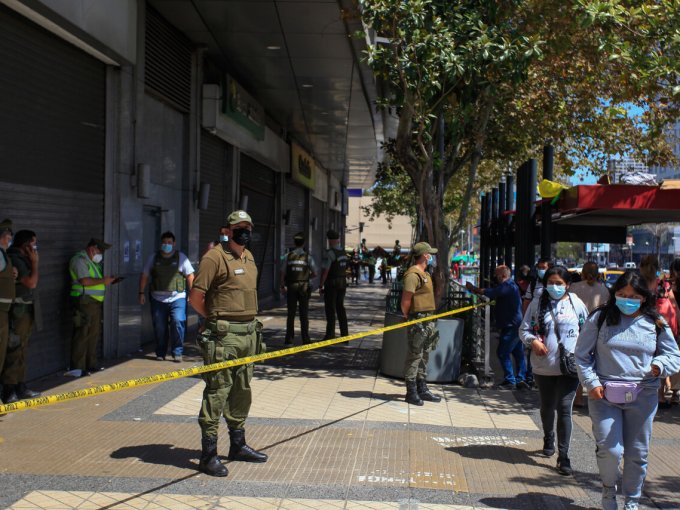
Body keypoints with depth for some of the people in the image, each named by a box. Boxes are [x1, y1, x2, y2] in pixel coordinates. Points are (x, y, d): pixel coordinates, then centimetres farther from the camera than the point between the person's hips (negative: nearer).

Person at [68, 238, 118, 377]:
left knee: (94, 335, 13)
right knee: (82, 335, -9)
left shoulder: (92, 262, 21)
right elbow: (84, 281, -21)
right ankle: (76, 368, -7)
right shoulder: (79, 260, -10)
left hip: (95, 303, 10)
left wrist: (109, 281, 9)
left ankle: (90, 365, 21)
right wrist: (103, 281, -15)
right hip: (84, 302, -10)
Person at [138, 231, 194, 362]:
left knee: (178, 322, -16)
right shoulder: (154, 258, 11)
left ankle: (177, 353, -5)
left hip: (177, 298, -2)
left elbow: (190, 275, 4)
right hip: (158, 299, 2)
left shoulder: (180, 257, 6)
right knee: (159, 327, 4)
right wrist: (142, 293, 8)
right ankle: (160, 353, 18)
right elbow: (144, 276, 14)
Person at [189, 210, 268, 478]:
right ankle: (208, 454, -1)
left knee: (242, 391, 15)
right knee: (217, 392, -6)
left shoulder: (249, 257, 16)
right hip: (224, 335, -8)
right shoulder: (215, 257, -10)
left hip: (249, 332, 8)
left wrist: (250, 323, 15)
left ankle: (238, 445, 28)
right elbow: (195, 297, -13)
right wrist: (216, 320, -4)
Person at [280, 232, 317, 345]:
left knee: (291, 314, 8)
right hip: (304, 287, -1)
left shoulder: (288, 256, -3)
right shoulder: (308, 257, -5)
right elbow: (314, 273, -4)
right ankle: (305, 339, 7)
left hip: (291, 287, 1)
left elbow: (283, 272, -1)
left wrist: (282, 285, 14)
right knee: (304, 314, 6)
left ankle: (289, 339, 8)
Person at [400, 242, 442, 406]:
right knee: (414, 356, -5)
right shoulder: (413, 274, -15)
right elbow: (405, 301, -19)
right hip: (417, 320, -10)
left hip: (427, 321, 10)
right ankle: (411, 392, 1)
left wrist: (429, 320, 17)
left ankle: (422, 390, 22)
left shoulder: (424, 274, 18)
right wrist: (407, 318, -10)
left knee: (424, 356, 14)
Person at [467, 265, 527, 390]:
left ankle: (510, 381, -5)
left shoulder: (507, 286, -15)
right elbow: (494, 295, 19)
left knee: (503, 353, -7)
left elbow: (490, 293, -20)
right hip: (516, 325, 11)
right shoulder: (511, 286, 18)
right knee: (518, 353, 10)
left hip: (511, 326, -11)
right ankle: (520, 380, 12)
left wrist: (473, 289, -7)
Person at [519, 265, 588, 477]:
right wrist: (533, 341, -16)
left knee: (564, 408, -9)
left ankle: (563, 456, -4)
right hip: (544, 366, 2)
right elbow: (524, 329, 5)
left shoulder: (576, 304, 1)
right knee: (547, 407, 18)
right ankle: (548, 439, 45)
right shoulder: (537, 304, 1)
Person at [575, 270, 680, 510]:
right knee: (609, 450, -10)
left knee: (637, 453, 9)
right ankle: (608, 487, 22)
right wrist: (591, 383, -7)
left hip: (642, 396, 2)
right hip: (604, 394, -2)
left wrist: (659, 365, -12)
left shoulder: (656, 324, 4)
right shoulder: (599, 318, 0)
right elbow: (581, 355, 5)